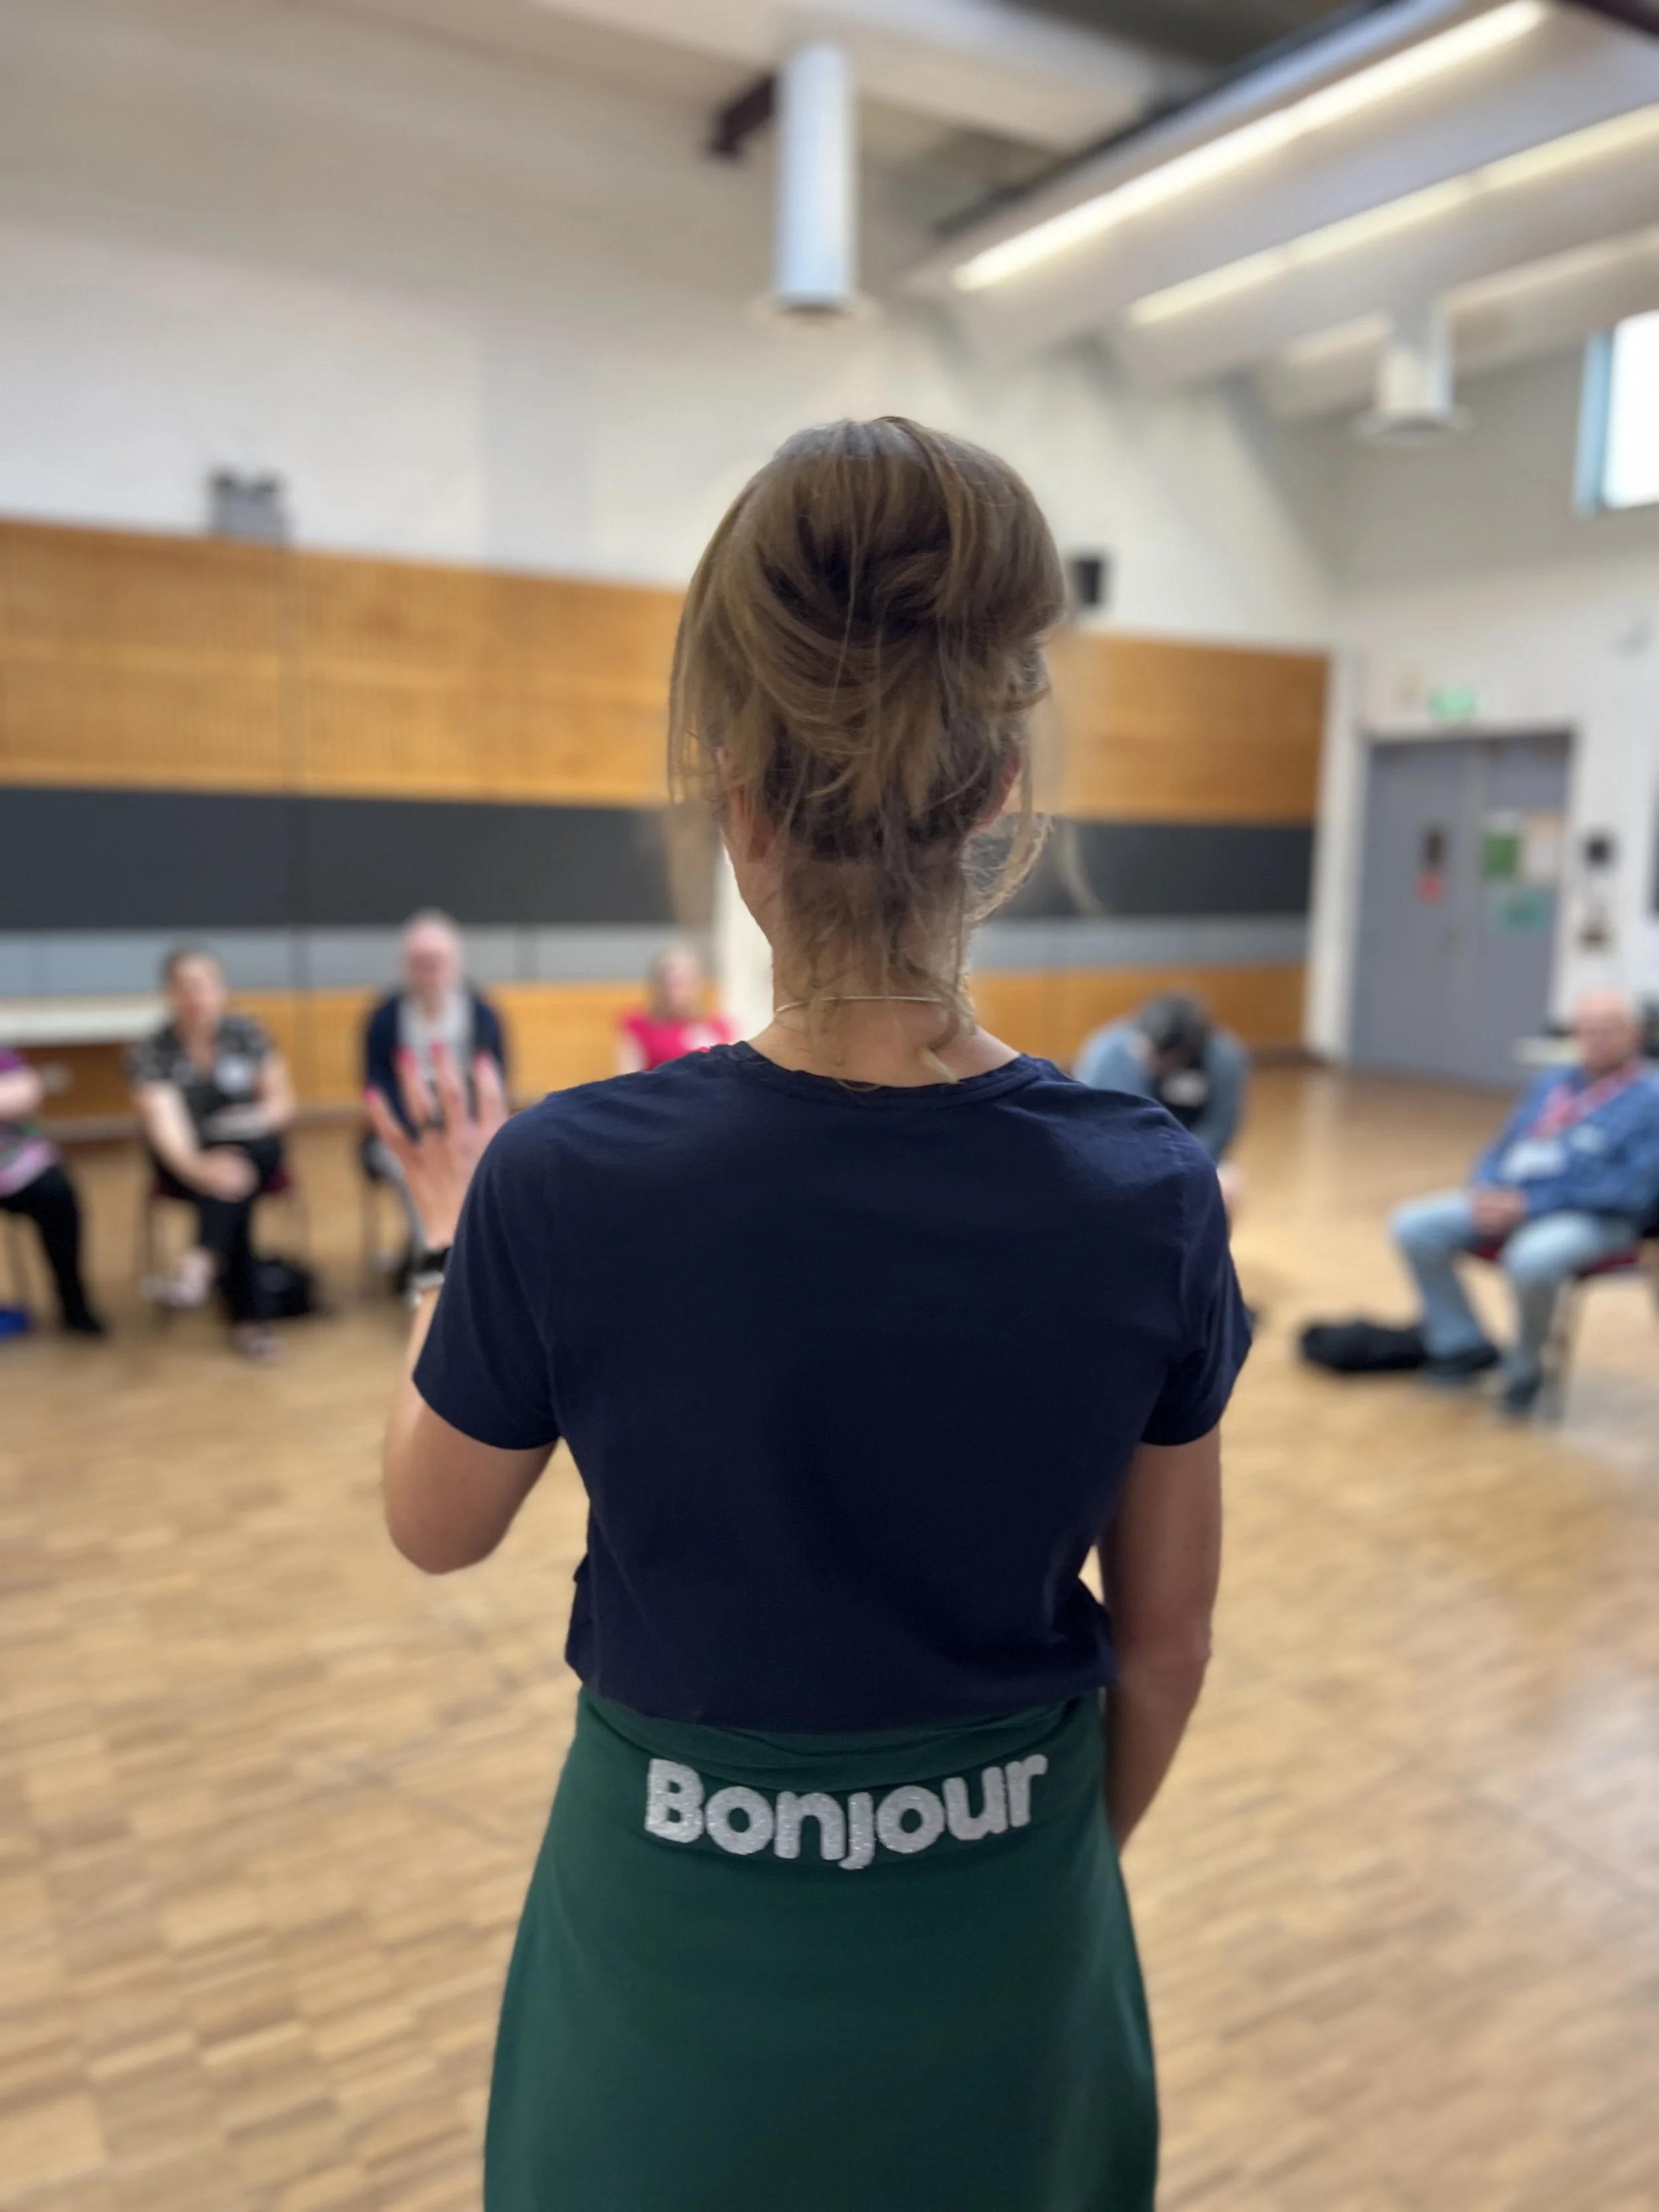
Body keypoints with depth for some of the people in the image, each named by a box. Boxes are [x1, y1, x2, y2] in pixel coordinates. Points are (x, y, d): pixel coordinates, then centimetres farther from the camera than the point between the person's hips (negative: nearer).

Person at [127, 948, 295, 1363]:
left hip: (255, 1148, 1)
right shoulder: (151, 1055, -9)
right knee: (226, 1183, -33)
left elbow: (283, 1100, 3)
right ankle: (245, 1318, -35)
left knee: (246, 1151, -34)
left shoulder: (245, 1033, -1)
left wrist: (260, 1117, -23)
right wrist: (201, 1169, -46)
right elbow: (165, 1125, -25)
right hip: (187, 1159, -1)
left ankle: (200, 1265, -50)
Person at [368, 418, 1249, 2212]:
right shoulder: (1153, 1194, -19)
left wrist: (457, 1247, 9)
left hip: (686, 1947, -1)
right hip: (1001, 1948, 2)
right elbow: (1161, 1642, -5)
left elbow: (435, 1529, -5)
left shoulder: (567, 1185, -26)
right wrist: (1054, 1866, 13)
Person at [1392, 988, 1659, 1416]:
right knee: (1415, 1227, -12)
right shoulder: (1551, 1085, 19)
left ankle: (1524, 1367, -9)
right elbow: (1503, 1149, 22)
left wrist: (1530, 1203, -19)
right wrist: (1485, 1191, -3)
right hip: (1509, 1203, 7)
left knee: (1531, 1260, -39)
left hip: (1593, 1219, -7)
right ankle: (1464, 1344, 0)